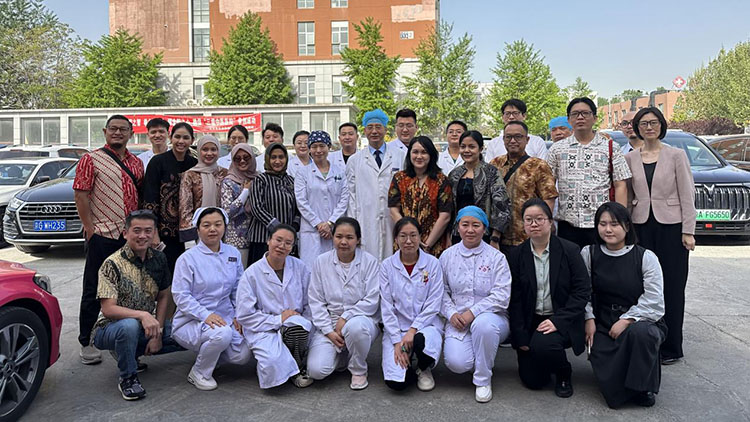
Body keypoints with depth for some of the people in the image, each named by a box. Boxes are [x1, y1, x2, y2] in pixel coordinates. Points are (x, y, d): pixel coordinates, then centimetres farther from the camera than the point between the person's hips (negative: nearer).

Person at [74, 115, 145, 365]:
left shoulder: (137, 163, 13)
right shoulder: (91, 160, -2)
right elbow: (81, 196, -6)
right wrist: (90, 230, -11)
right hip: (102, 236, -5)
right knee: (94, 291, 3)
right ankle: (86, 343, 15)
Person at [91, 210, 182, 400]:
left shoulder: (158, 259, -1)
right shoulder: (112, 264, -18)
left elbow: (163, 297, 5)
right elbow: (108, 309, -23)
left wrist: (158, 333, -5)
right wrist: (142, 315, -38)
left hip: (146, 327, 6)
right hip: (110, 328, -6)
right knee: (130, 325, -39)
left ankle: (132, 353, 10)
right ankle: (128, 378, -13)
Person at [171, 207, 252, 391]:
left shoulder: (233, 254, 7)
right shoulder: (188, 258, -7)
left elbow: (238, 290, 12)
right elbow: (180, 296, -13)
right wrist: (206, 315, -25)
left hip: (225, 318, 5)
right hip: (192, 321, -5)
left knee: (242, 356, -15)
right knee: (222, 334, -34)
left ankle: (209, 351, 18)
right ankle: (199, 373, -5)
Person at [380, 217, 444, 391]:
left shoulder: (432, 263, -2)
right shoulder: (387, 266, 0)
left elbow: (433, 305, -5)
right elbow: (387, 307, -2)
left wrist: (413, 330, -17)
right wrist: (397, 341, -11)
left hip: (426, 325, 0)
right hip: (396, 328, 1)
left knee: (421, 341, -38)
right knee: (395, 382, -20)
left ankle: (425, 369, 0)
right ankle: (409, 363, 18)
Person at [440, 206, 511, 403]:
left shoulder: (496, 257, -2)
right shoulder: (447, 256, 7)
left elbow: (501, 296, -10)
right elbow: (442, 291, 9)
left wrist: (472, 313, -18)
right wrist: (451, 314, -9)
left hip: (491, 315, -1)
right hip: (458, 319, 2)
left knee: (484, 324, -39)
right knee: (456, 363, -23)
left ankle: (483, 380, -14)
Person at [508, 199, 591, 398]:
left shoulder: (569, 250, -6)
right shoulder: (517, 254, 0)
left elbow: (582, 291, -8)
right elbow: (515, 299, 0)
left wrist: (557, 320, -18)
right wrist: (521, 336, -6)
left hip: (561, 320, -2)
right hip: (530, 320, 3)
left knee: (542, 344, -33)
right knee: (532, 380, -2)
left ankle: (563, 374, 1)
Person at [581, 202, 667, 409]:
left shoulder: (646, 257, -3)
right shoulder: (589, 254, 4)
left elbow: (653, 302, -9)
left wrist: (626, 321, -17)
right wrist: (588, 318, -8)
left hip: (642, 322, 0)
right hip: (603, 326, 1)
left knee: (639, 332, -40)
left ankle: (643, 387, -14)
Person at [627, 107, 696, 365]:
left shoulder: (676, 155, 1)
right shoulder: (630, 159, 8)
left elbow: (687, 194, -2)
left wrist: (688, 231, -7)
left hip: (671, 227, -2)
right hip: (642, 226, 2)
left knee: (672, 287, 1)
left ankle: (670, 348, 11)